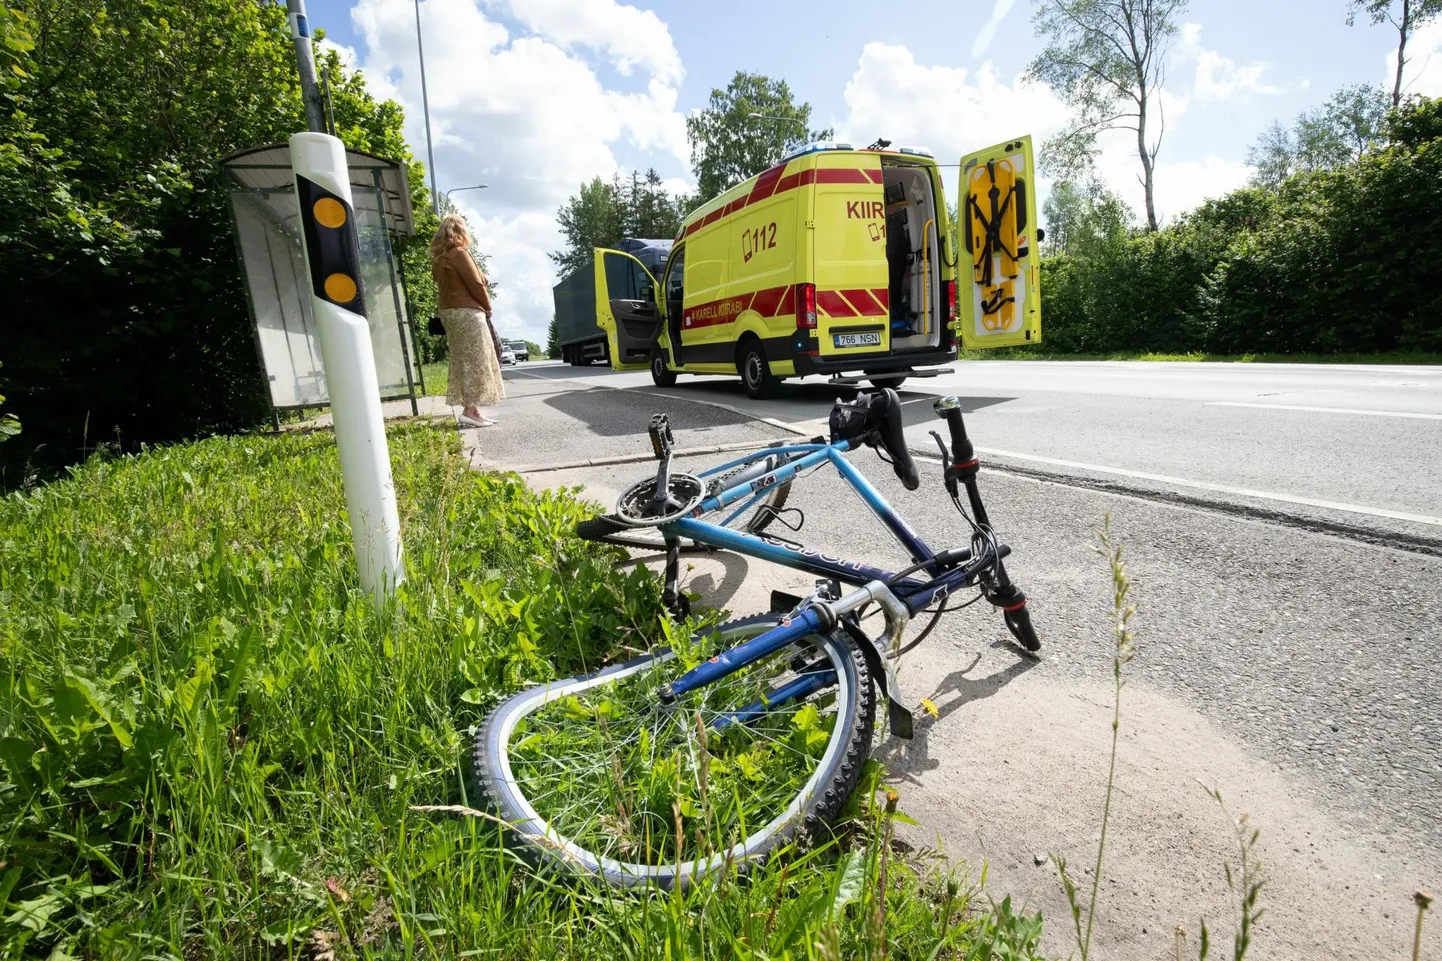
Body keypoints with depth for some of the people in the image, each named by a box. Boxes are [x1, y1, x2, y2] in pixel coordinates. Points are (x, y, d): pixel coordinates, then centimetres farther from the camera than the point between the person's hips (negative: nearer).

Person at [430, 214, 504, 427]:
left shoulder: (438, 258, 14)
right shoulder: (459, 254, -11)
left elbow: (445, 284, 12)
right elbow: (476, 284, -13)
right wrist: (488, 307, 1)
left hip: (448, 311, 9)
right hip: (466, 312, -9)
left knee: (464, 361, 9)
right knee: (474, 360, -6)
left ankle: (470, 408, 10)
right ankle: (470, 410, -8)